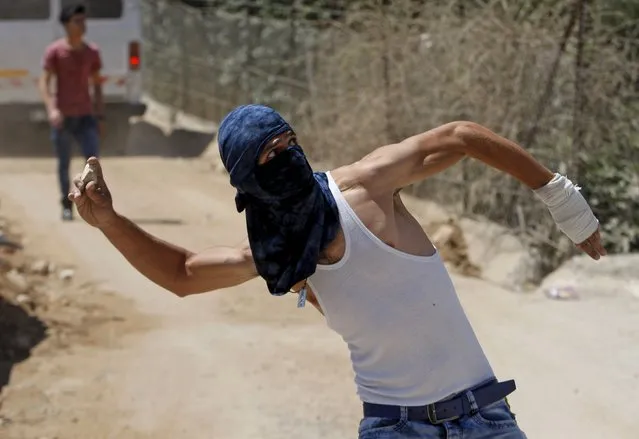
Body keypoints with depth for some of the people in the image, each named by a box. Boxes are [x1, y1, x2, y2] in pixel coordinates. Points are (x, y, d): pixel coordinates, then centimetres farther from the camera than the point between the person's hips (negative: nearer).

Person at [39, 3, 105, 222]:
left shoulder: (92, 52, 6)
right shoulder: (54, 51, -4)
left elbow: (97, 85, 11)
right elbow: (44, 83, -8)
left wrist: (100, 116, 7)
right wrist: (52, 109, -22)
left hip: (86, 115, 2)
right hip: (62, 117, -2)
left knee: (93, 159, -12)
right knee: (63, 164, 5)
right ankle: (66, 205, 16)